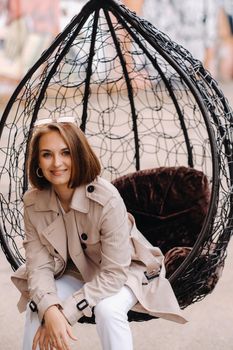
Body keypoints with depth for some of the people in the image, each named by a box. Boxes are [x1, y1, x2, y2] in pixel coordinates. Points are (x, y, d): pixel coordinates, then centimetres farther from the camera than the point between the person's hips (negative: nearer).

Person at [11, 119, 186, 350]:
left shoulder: (106, 199, -32)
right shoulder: (33, 202, -17)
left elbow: (114, 272, -30)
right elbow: (39, 264, -18)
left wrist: (65, 313, -34)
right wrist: (51, 311, -37)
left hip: (124, 272, -4)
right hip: (77, 273, 4)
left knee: (107, 309, -33)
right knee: (38, 307, -22)